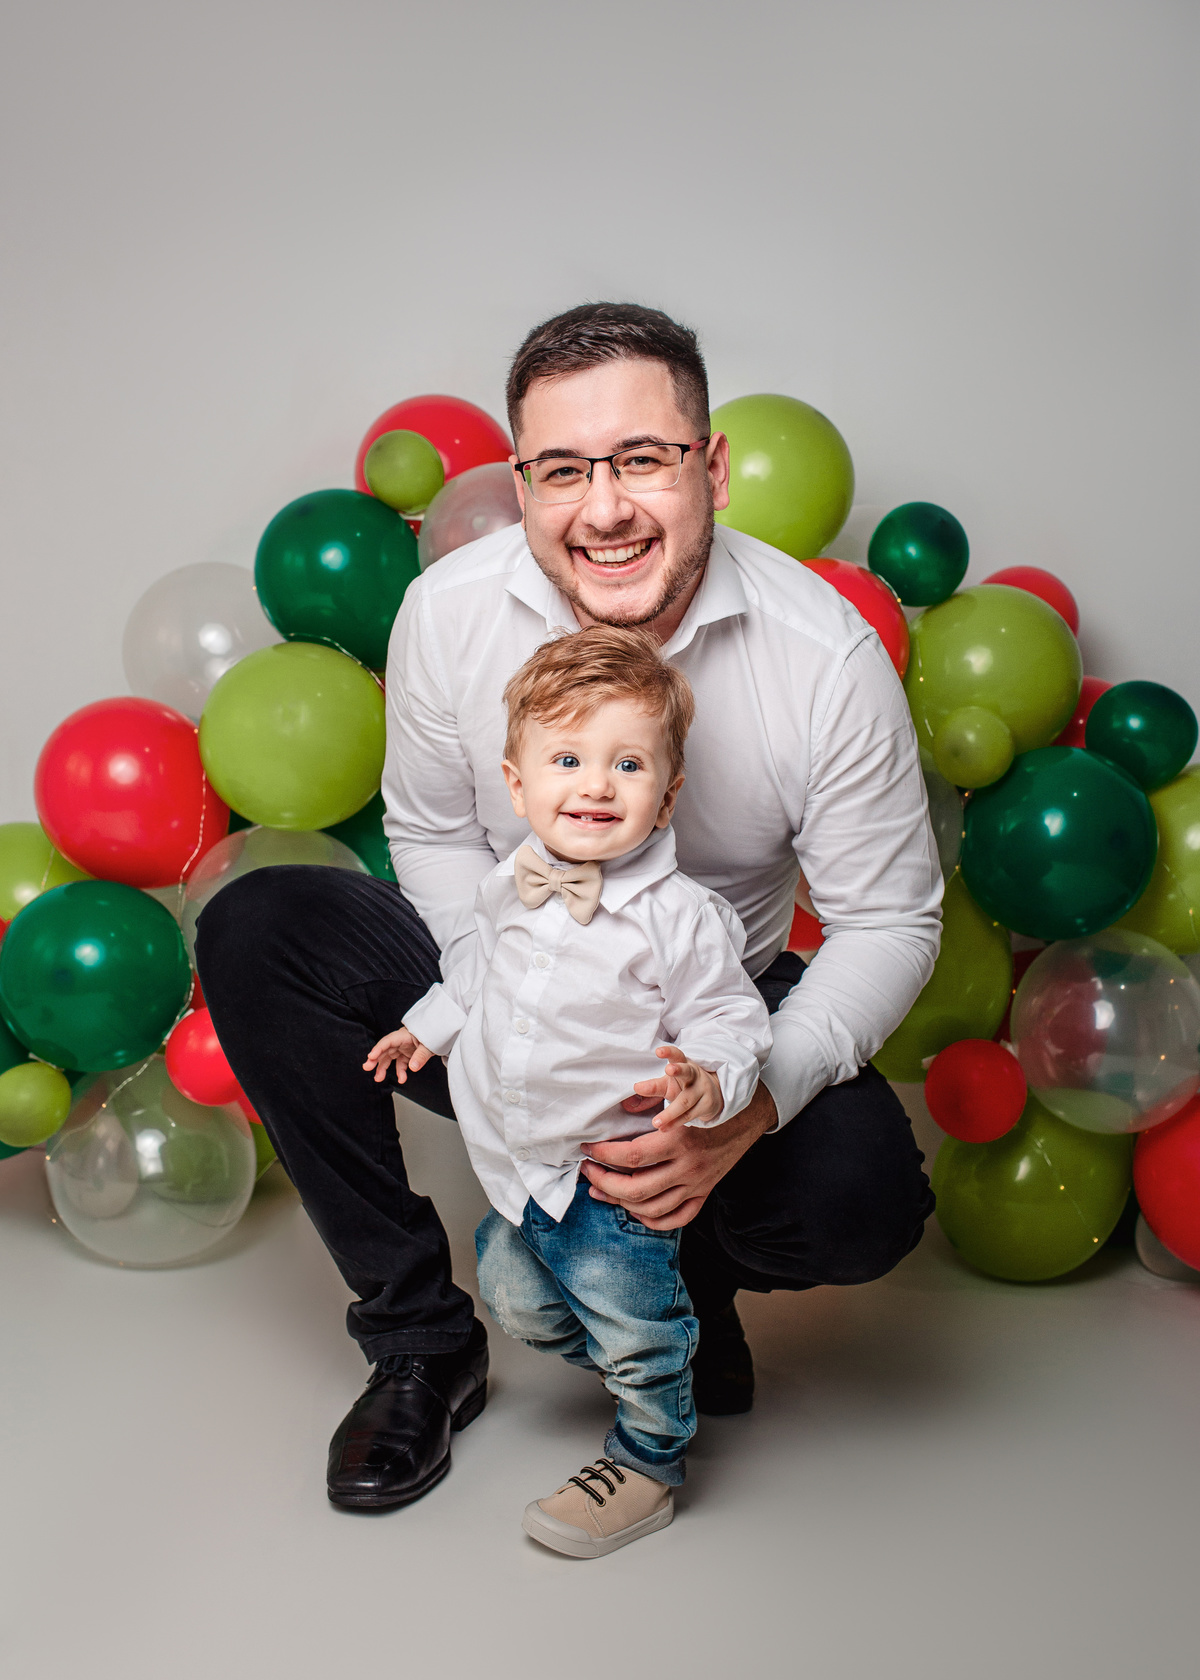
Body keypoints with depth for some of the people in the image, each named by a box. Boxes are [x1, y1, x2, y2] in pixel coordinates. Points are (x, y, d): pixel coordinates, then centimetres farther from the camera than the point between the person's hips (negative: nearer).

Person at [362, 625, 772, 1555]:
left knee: (637, 1338, 6)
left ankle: (645, 1465, 32)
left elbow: (728, 1015, -15)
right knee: (516, 1302, 24)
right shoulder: (510, 887, -3)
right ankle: (613, 1355, 51)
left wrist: (709, 1077, -34)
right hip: (517, 1169, 7)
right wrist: (429, 1025, 24)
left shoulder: (681, 915, -22)